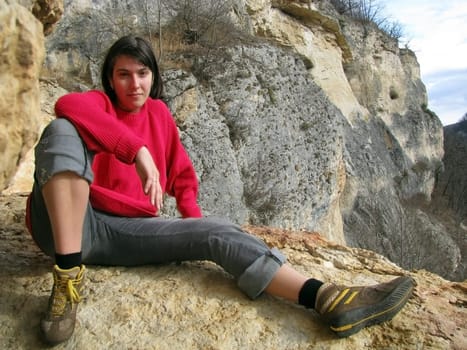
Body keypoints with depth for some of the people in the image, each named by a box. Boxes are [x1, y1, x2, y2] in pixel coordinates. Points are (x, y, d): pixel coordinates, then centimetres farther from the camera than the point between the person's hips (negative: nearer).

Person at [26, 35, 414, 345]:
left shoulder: (159, 113, 14)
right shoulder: (99, 103, 1)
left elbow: (182, 175, 22)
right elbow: (68, 105, -26)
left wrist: (193, 222, 7)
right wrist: (138, 151, -36)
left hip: (128, 232, 3)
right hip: (71, 224, -3)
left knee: (217, 232, -19)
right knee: (65, 131, -30)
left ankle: (328, 298, -32)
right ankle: (69, 276, -38)